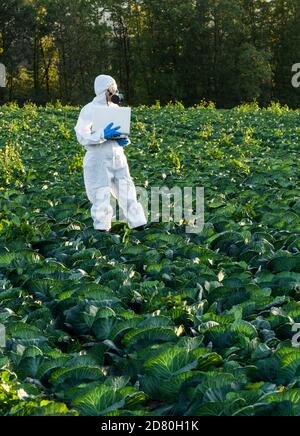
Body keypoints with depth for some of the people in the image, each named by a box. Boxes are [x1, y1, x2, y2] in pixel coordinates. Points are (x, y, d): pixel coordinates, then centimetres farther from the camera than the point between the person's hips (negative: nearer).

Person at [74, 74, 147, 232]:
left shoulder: (116, 108, 12)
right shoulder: (89, 110, -8)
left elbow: (122, 130, 23)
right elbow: (82, 136, -16)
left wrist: (125, 140, 0)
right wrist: (103, 135, -27)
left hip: (118, 159, 6)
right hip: (98, 161, -6)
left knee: (128, 194, 5)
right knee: (101, 198, 0)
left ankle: (140, 226, 10)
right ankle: (102, 230, 12)